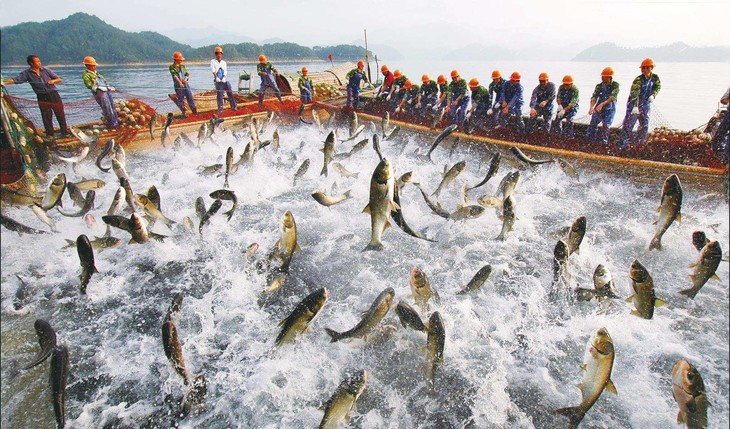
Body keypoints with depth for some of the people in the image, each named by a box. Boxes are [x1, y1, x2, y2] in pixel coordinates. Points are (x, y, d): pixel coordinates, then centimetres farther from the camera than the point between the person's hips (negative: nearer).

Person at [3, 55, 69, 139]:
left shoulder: (46, 70, 2)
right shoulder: (27, 73, 0)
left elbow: (59, 79, 5)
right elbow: (15, 79, -7)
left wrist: (53, 81, -15)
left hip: (53, 95, 0)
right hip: (42, 97, 0)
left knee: (60, 114, 0)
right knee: (46, 116, 2)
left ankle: (65, 133, 9)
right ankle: (49, 135, 10)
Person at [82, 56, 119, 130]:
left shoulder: (96, 73, 24)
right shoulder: (86, 75, -1)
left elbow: (104, 81, 30)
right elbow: (89, 85, -12)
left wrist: (109, 86, 14)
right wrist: (99, 88, -21)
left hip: (107, 91, 8)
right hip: (100, 93, -8)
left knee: (113, 108, 8)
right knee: (107, 110, -10)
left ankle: (115, 123, 16)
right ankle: (111, 125, -5)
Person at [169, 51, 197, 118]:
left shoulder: (183, 66, 14)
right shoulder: (172, 67, -2)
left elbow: (187, 74, 10)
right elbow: (174, 75, -15)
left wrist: (186, 78, -13)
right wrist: (180, 82, -28)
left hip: (186, 84, 4)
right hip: (178, 86, -4)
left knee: (190, 97, 3)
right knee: (181, 99, 0)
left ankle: (195, 112, 10)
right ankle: (183, 113, 7)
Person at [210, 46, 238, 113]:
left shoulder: (224, 62, 13)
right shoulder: (213, 61, 5)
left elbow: (225, 72, 2)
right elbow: (213, 71, -5)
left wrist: (224, 78, -12)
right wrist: (217, 78, -16)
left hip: (225, 80, 3)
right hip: (218, 82, -3)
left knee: (230, 94, 4)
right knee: (219, 95, -3)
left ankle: (233, 107, 15)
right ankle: (220, 109, 3)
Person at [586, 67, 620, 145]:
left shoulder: (615, 85, -10)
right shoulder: (599, 86, -4)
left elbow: (613, 97, -23)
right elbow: (594, 97, -15)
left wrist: (602, 104, -38)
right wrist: (591, 107, -33)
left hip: (610, 109, -2)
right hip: (598, 108, 2)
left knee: (606, 125, -9)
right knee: (593, 123, -5)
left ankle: (604, 141, 6)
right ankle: (591, 138, 9)